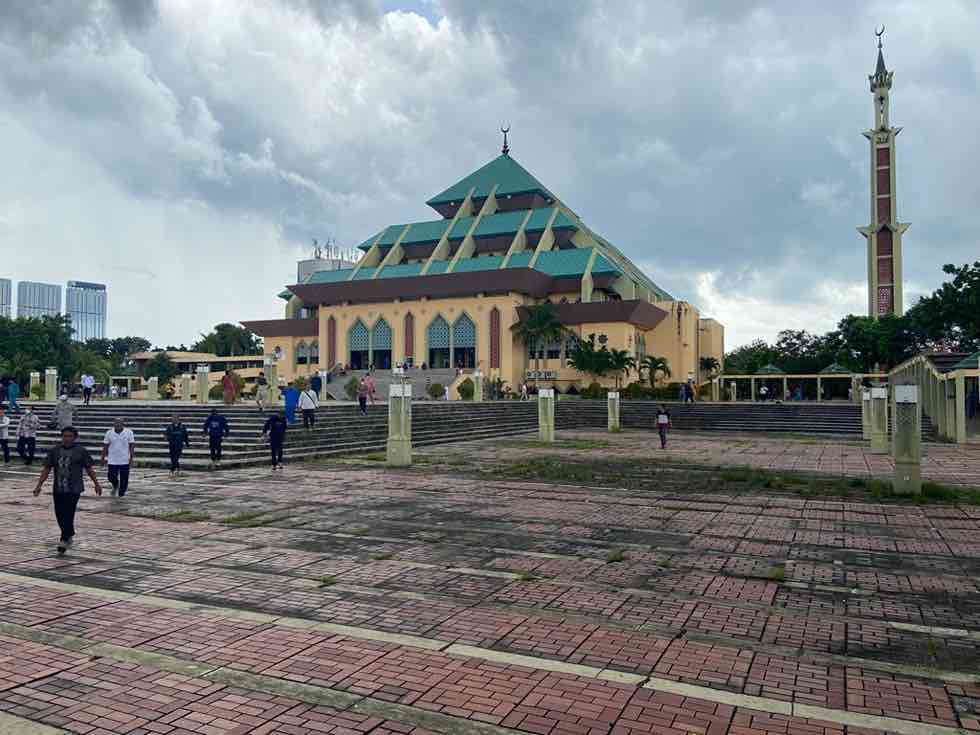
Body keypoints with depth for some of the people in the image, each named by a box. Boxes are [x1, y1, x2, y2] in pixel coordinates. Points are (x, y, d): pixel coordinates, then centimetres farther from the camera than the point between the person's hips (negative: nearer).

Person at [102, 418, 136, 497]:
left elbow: (132, 445, -2)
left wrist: (131, 457, -9)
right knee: (111, 478, 2)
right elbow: (105, 446, 7)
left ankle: (121, 495, 18)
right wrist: (103, 458, 6)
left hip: (125, 461, -1)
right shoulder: (109, 433, 1)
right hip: (112, 461, 1)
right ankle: (115, 486, 35)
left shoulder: (129, 432, -4)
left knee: (124, 480, 2)